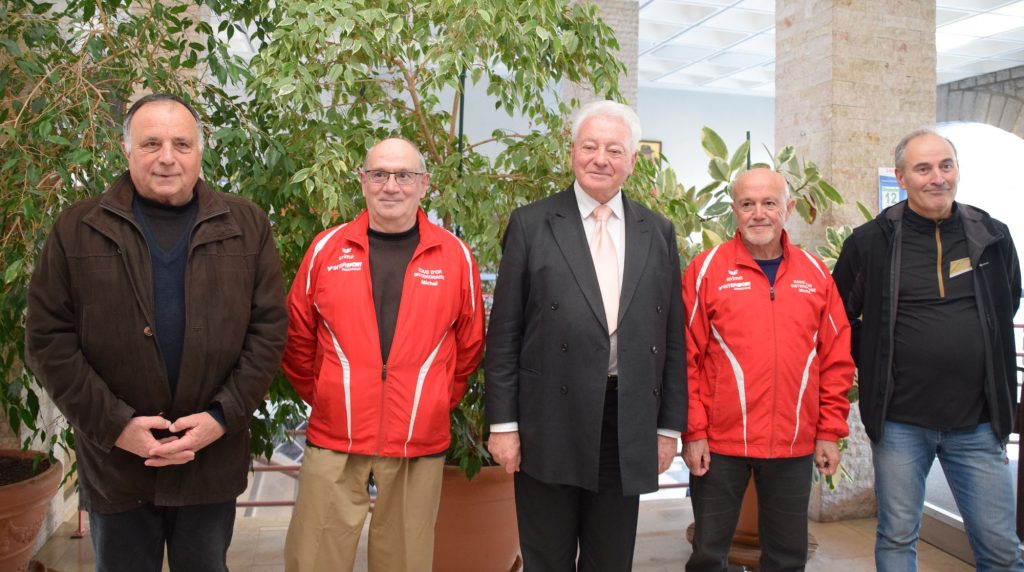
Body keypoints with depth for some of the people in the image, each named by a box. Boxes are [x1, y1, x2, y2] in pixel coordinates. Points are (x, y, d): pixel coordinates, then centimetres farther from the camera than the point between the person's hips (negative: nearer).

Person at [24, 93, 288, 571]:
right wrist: (114, 424, -12)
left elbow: (269, 328, -2)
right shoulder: (77, 229, -1)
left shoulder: (246, 225, 0)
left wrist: (223, 416, -11)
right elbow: (48, 339, -3)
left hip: (213, 461, 0)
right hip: (115, 460, 0)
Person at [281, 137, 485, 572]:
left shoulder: (455, 255, 0)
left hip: (420, 442, 0)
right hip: (333, 439, 1)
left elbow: (469, 345, 9)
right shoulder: (327, 248, 1)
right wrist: (319, 397, 10)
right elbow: (297, 338, 9)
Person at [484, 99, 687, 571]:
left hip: (629, 427, 3)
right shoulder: (531, 223, 0)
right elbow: (504, 333, -2)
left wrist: (669, 426, 6)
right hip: (549, 426, -2)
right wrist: (503, 422, -5)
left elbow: (671, 338, 8)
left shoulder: (658, 232, 8)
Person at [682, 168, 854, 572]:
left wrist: (829, 432, 6)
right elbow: (686, 357, -5)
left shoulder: (815, 273, 5)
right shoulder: (706, 269, -4)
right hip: (719, 442, -3)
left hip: (795, 445, 3)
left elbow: (836, 359, 8)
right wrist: (692, 432, -7)